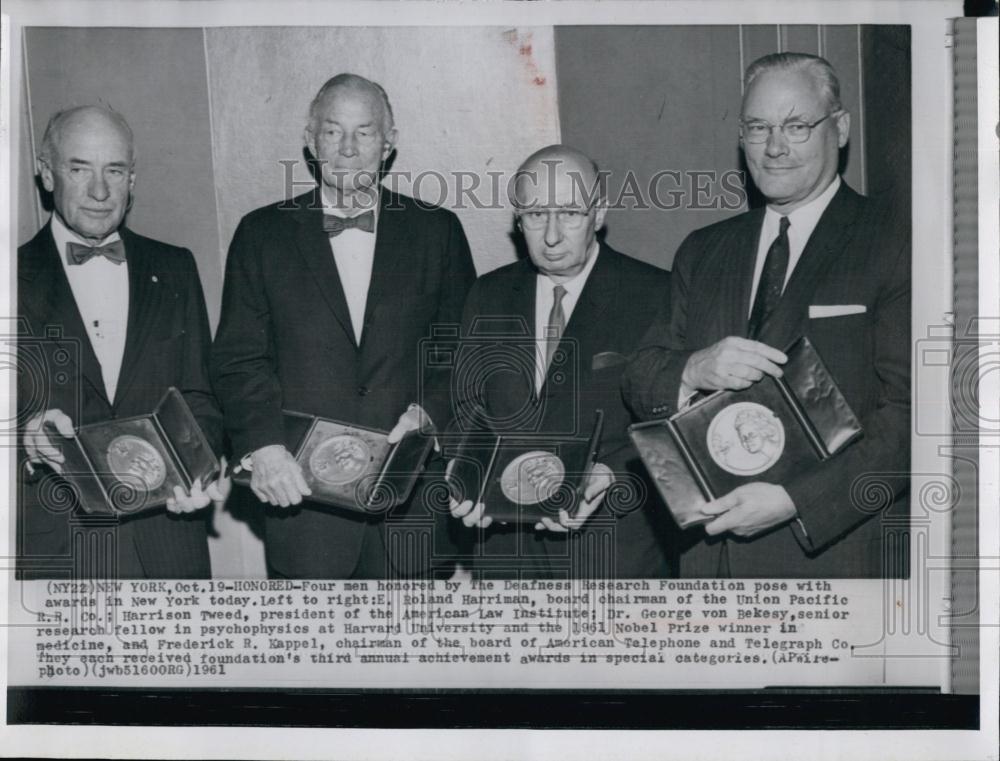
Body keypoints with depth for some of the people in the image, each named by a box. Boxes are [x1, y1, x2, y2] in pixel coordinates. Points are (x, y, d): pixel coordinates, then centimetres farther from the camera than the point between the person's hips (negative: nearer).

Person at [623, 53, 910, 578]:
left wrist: (793, 500, -20)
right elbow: (638, 385, 8)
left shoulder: (896, 246, -5)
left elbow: (907, 415, -12)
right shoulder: (702, 252, 12)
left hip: (837, 549, -3)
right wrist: (692, 371, -14)